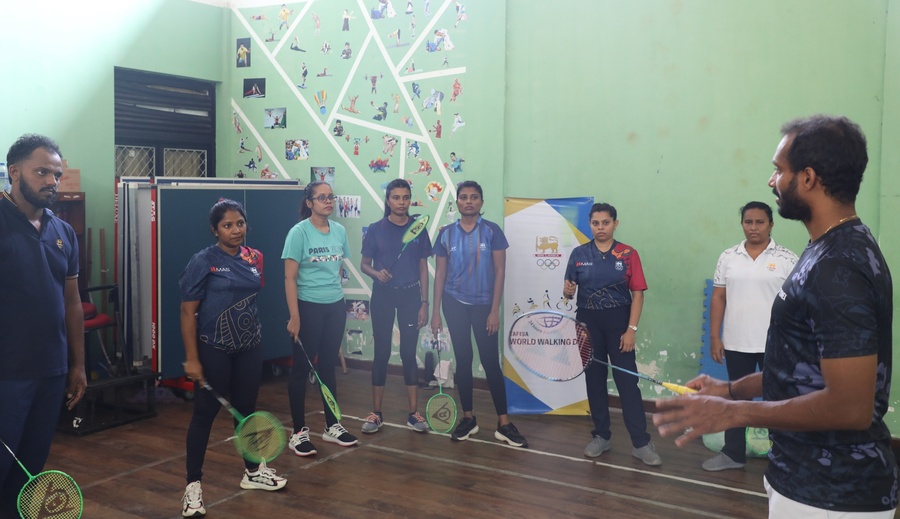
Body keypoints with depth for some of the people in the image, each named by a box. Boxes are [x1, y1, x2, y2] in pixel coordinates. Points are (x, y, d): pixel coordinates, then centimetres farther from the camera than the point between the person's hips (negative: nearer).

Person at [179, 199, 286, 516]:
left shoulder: (254, 258, 4)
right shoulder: (203, 262, -11)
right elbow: (188, 313, -12)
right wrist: (191, 358, -15)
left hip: (249, 347, 5)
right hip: (214, 350, -5)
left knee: (247, 409, 16)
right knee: (205, 413, 3)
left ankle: (253, 472, 32)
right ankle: (193, 485, 14)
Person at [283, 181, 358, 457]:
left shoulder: (339, 231, 5)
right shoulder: (299, 232, -11)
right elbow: (289, 278, -13)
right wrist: (294, 317, -17)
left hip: (335, 307, 5)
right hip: (309, 308, -5)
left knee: (328, 366, 14)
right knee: (302, 368, 4)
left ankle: (332, 426, 25)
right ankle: (299, 432, 14)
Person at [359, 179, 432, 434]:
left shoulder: (418, 229, 1)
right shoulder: (376, 229, -1)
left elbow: (423, 268, 4)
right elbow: (364, 264, 5)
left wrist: (424, 303, 0)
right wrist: (376, 273, -18)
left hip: (410, 295, 0)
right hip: (383, 295, 0)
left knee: (408, 353, 4)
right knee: (382, 352, 5)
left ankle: (413, 413, 14)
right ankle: (376, 413, 14)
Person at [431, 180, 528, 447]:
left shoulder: (492, 231, -3)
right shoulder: (446, 233, 2)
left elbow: (500, 271, -4)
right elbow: (440, 273, 6)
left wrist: (495, 310, -9)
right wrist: (436, 311, 3)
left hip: (483, 303, -2)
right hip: (454, 303, 2)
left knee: (491, 361, -2)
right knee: (463, 359, 8)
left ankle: (503, 424, 4)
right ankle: (468, 418, 20)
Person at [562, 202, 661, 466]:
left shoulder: (628, 254, -2)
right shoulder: (579, 254, 4)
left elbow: (637, 294, -4)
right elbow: (569, 291, 6)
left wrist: (631, 329, -11)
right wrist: (567, 291, -19)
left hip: (619, 322, -2)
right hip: (588, 322, 2)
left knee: (628, 381, -4)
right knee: (594, 380, 9)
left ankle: (641, 443, 3)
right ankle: (601, 436, 22)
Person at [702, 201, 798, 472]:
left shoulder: (786, 259, -4)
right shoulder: (728, 257, 4)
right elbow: (718, 298, 5)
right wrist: (714, 336, 2)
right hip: (736, 344, 3)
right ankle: (733, 453, 25)